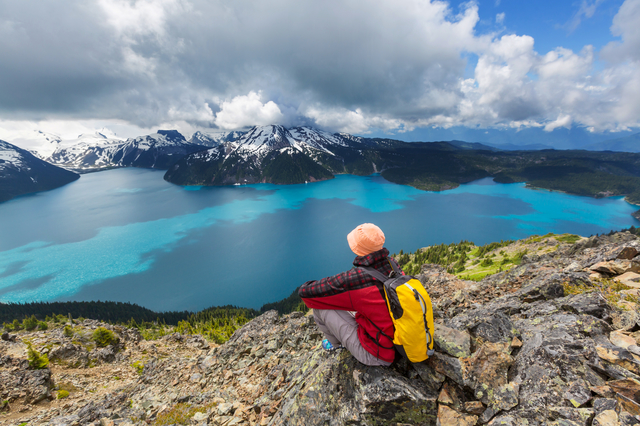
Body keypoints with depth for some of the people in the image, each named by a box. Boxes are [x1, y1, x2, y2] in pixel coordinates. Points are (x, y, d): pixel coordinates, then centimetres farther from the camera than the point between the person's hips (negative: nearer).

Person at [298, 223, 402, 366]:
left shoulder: (353, 279, -30)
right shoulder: (392, 264, -10)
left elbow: (304, 291, -19)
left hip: (378, 356, -7)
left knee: (320, 306, -4)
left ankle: (336, 343, 25)